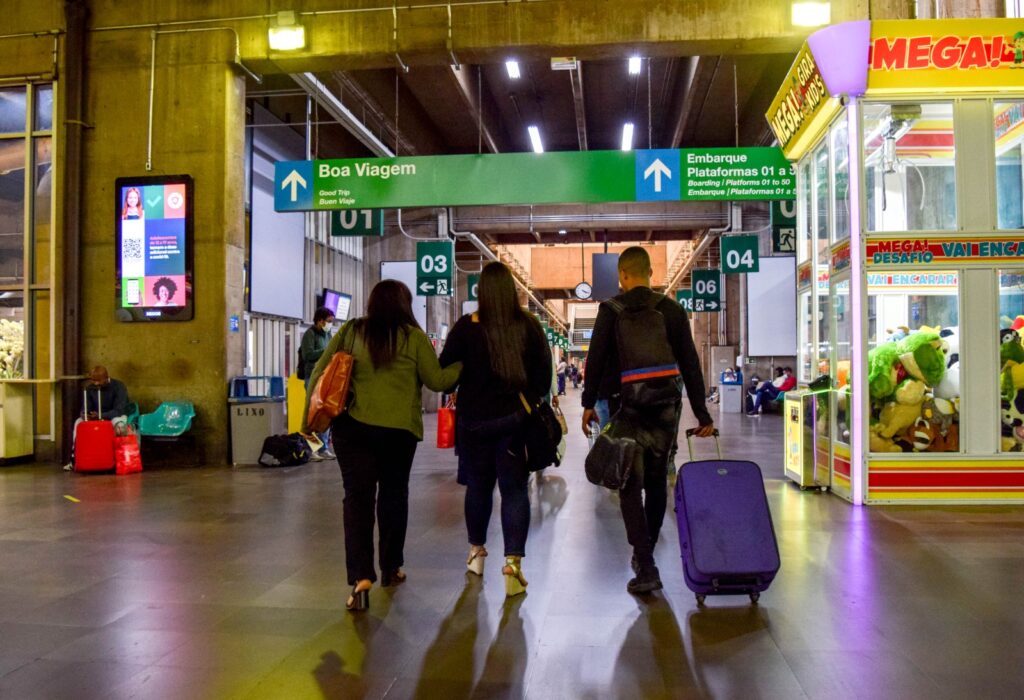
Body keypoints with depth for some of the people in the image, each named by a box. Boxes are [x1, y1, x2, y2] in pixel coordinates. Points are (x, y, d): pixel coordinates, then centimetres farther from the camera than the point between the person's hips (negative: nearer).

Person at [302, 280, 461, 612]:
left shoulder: (350, 332, 7)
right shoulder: (413, 337, 0)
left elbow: (319, 373, 6)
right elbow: (436, 381, 2)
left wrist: (309, 417, 11)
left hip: (352, 426, 1)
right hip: (398, 429, -1)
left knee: (357, 498, 1)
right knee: (393, 495, 16)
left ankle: (361, 578, -11)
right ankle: (391, 568, 29)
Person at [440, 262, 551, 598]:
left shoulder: (467, 327, -9)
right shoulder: (528, 325, -3)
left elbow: (445, 370, -2)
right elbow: (544, 370, 2)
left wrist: (461, 395, 17)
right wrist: (532, 403, 14)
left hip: (475, 419, 0)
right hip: (516, 418, 0)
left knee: (478, 484, 16)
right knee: (514, 488, 4)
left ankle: (477, 551, 33)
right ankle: (513, 562, -7)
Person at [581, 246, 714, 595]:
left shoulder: (611, 311, -4)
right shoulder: (673, 310, 4)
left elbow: (596, 360, -6)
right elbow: (690, 364, 3)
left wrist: (589, 403, 4)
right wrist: (701, 413, 7)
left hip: (627, 407, -3)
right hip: (666, 407, 3)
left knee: (631, 487, 1)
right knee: (656, 482, 16)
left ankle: (647, 568, -7)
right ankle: (644, 554, 29)